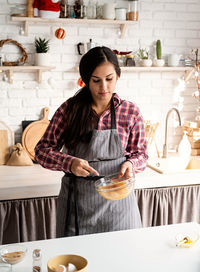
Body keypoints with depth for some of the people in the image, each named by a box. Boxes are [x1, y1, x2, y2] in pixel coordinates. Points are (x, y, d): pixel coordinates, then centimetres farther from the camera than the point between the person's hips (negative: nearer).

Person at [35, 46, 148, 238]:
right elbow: (42, 150, -3)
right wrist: (70, 163, -21)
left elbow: (140, 153, 8)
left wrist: (131, 164, -14)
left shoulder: (130, 112, -2)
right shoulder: (69, 109, -4)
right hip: (77, 200, 0)